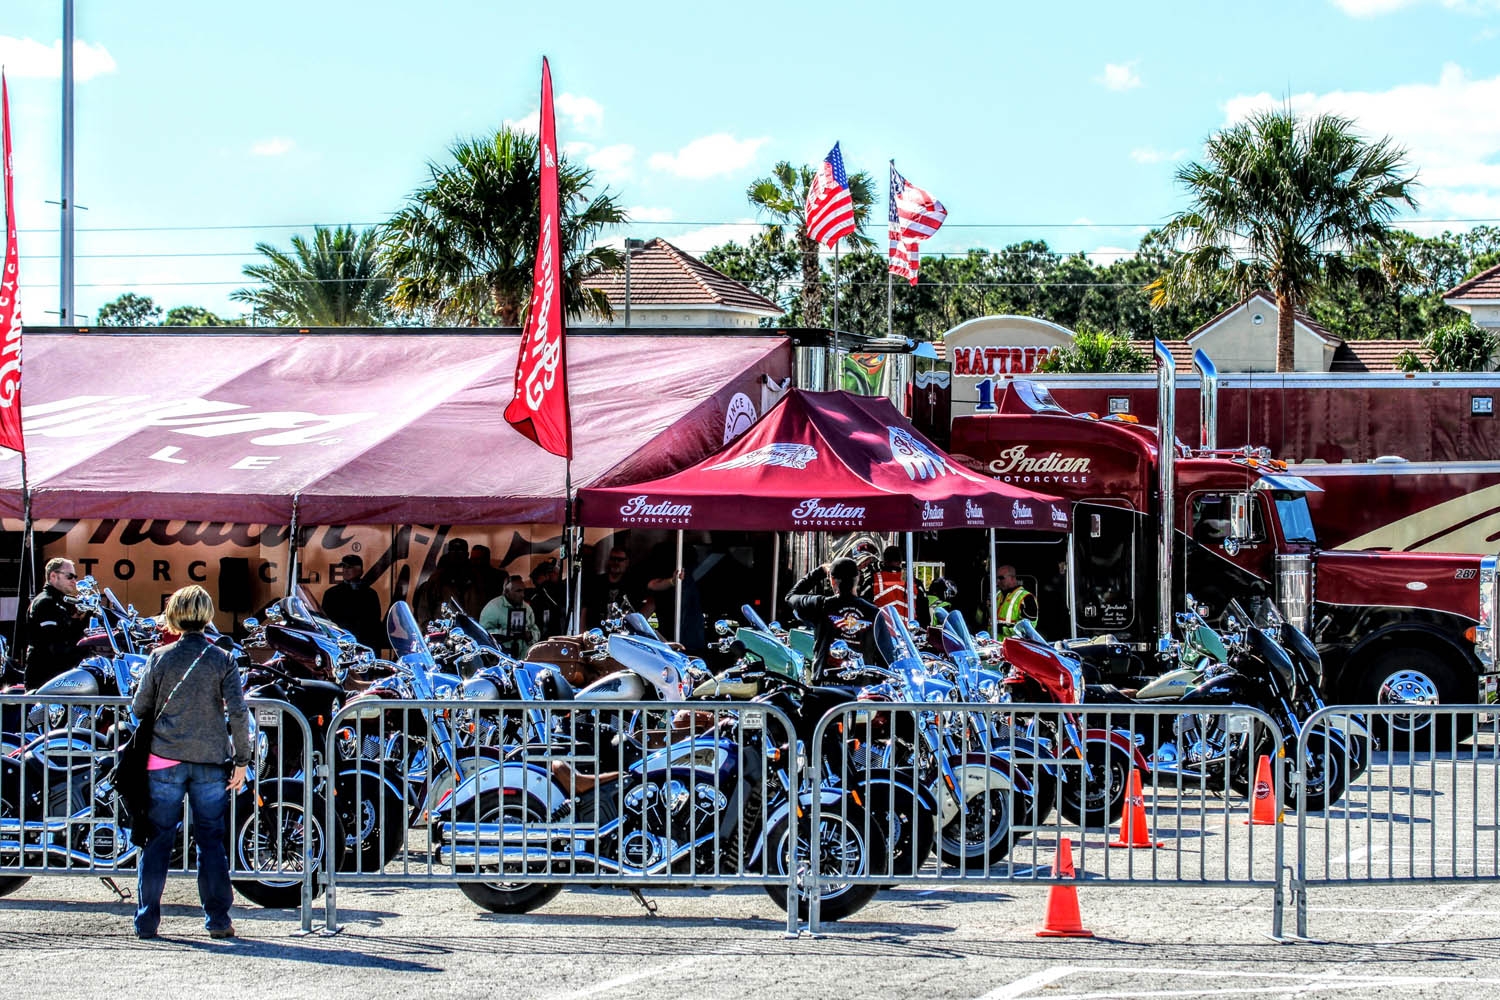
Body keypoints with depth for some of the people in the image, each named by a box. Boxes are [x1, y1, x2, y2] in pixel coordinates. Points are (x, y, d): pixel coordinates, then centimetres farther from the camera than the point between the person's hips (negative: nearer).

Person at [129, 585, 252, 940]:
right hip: (211, 761, 0)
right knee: (211, 841, 6)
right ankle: (218, 920, 5)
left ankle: (146, 921, 4)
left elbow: (139, 708, 5)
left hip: (165, 760, 0)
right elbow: (238, 713, -6)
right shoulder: (222, 660, -1)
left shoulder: (159, 658, 0)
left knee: (158, 840, 5)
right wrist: (241, 760, 0)